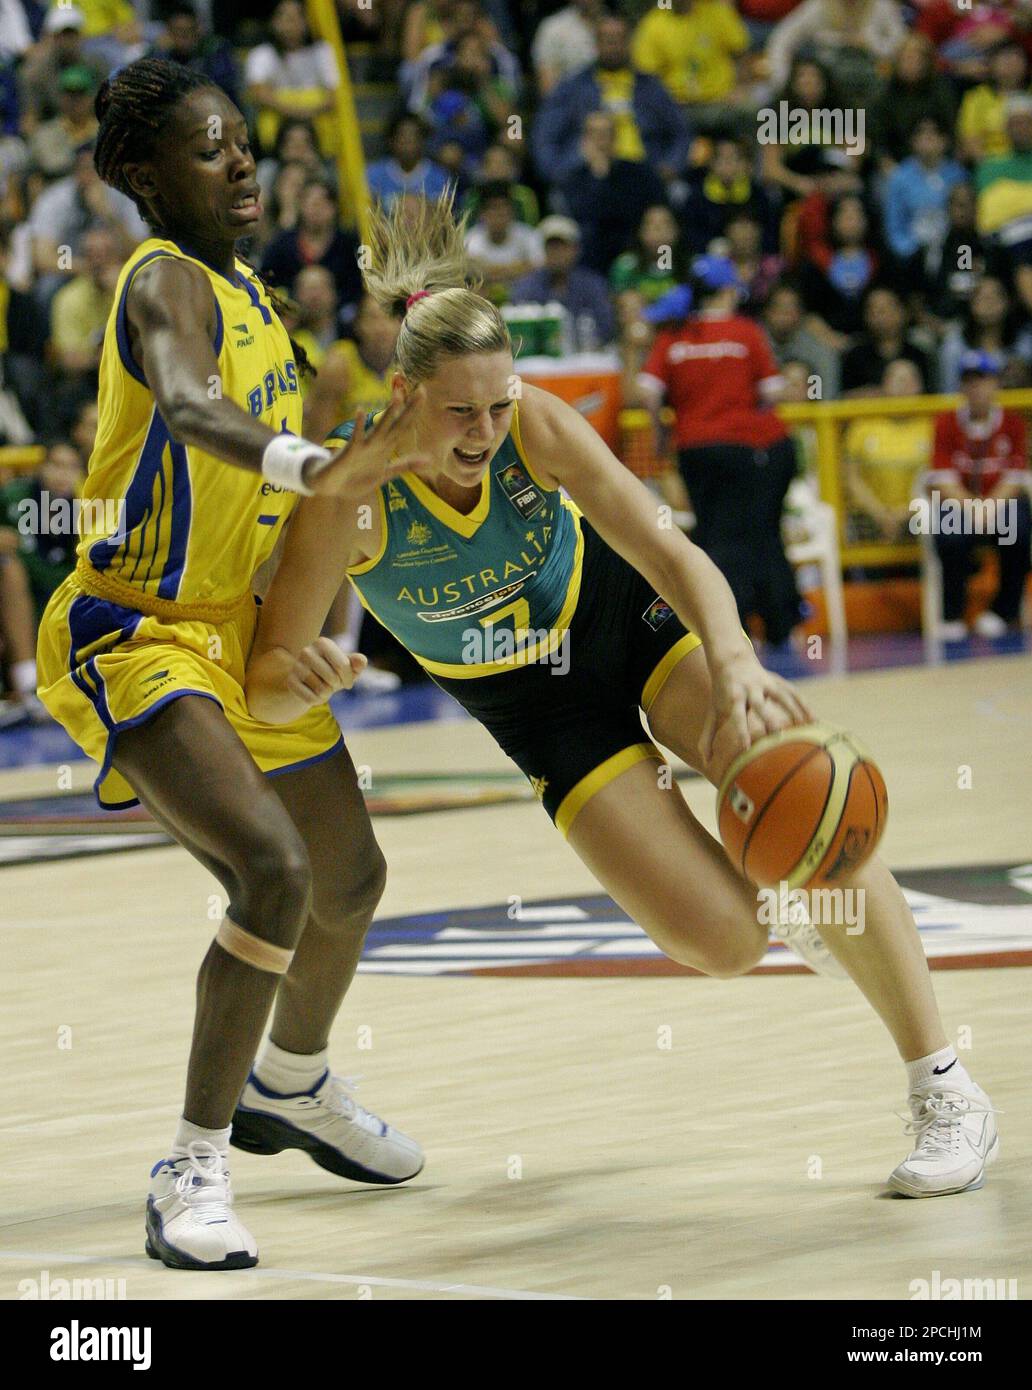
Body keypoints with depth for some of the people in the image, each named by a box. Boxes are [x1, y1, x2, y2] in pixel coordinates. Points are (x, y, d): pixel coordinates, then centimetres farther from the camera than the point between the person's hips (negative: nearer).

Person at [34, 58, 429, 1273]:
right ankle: (194, 1168, -19)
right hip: (134, 638, -9)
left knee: (349, 880, 21)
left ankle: (291, 1087, 49)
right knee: (273, 865, -28)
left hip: (241, 628, 10)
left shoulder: (246, 292, 9)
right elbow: (189, 408, -43)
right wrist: (312, 471, -61)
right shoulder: (166, 283, -20)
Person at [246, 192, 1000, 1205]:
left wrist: (735, 664, -48)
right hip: (541, 707, -1)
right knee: (723, 940, -15)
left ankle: (944, 1091, -12)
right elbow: (264, 679, -26)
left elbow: (674, 557, -29)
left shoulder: (535, 427, -26)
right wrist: (295, 680, -50)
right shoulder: (353, 494, -29)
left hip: (631, 617, 1)